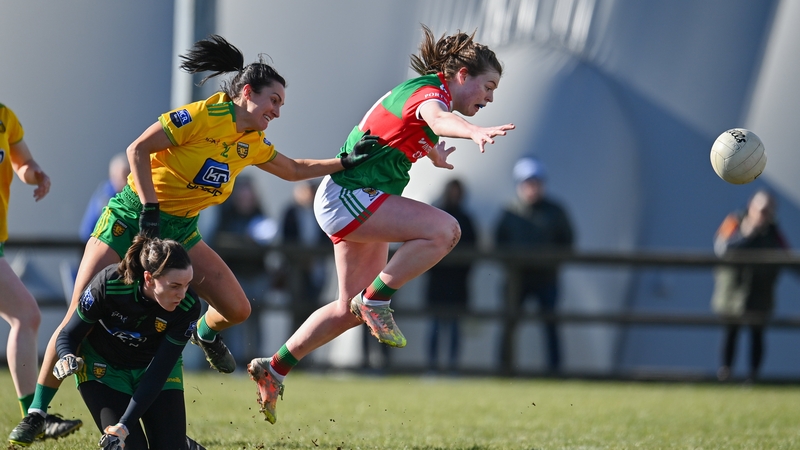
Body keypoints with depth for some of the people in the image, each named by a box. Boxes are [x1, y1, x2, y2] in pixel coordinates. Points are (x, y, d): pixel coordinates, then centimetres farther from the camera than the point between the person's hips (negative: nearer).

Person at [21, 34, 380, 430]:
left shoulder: (253, 143, 5)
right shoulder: (203, 116, -17)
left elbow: (295, 170, 23)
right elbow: (138, 150, -19)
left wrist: (348, 161, 15)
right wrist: (150, 209, -24)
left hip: (180, 230, 7)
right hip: (131, 218, -7)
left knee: (237, 309, -4)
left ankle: (206, 334, 33)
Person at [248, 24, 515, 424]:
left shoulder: (425, 89, 16)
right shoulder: (429, 91, -16)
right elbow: (437, 119, -43)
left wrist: (435, 156, 61)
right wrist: (476, 132, -63)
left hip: (363, 202, 11)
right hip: (348, 195, -11)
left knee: (350, 310, 15)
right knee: (443, 230, -27)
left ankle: (273, 369, 23)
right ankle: (375, 300, -17)